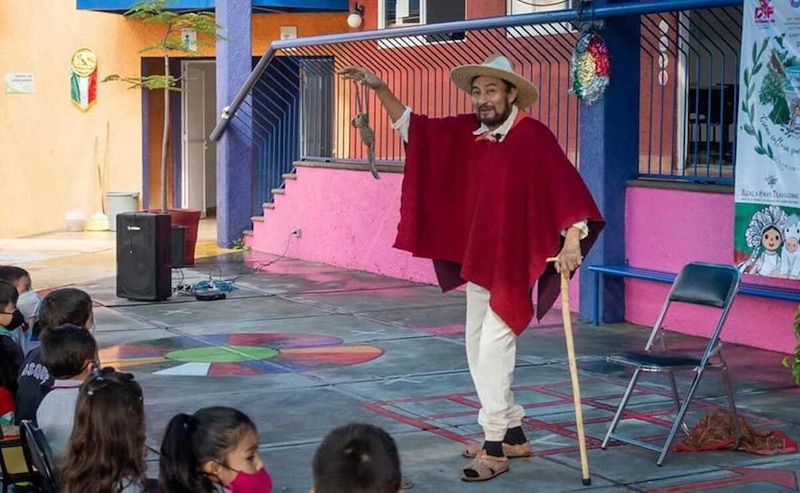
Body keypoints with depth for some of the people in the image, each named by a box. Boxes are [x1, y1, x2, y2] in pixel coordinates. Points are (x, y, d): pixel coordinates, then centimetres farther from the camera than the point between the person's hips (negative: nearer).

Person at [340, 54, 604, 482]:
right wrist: (379, 88, 1)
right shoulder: (464, 132, 4)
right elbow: (412, 127, 11)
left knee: (493, 349, -12)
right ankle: (513, 434, 25)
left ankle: (495, 446, -3)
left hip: (516, 266, -8)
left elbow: (565, 183, -23)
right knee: (477, 350, 13)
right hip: (478, 264, 8)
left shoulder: (533, 136, -15)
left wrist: (572, 239, -34)